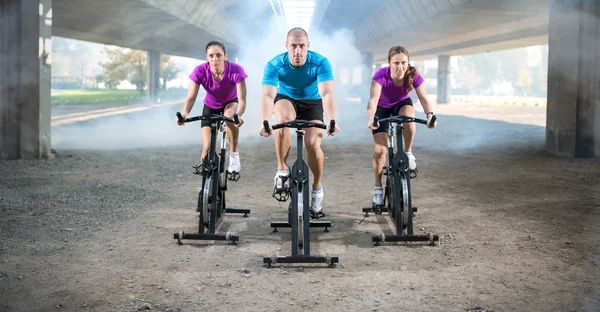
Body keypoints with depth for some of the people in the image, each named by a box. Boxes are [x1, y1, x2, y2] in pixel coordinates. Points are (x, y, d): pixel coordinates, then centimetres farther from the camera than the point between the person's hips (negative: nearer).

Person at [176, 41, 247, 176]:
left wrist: (238, 115, -58)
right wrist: (184, 113, -52)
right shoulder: (200, 71, -30)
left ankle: (234, 155, -15)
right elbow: (191, 97, -31)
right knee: (207, 147, -12)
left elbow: (242, 100, -37)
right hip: (210, 106, 1)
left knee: (230, 116, -37)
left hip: (231, 102, -1)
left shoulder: (235, 70, -34)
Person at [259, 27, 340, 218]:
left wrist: (332, 120, -55)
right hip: (286, 100, 0)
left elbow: (327, 94, -38)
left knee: (313, 144, -20)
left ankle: (317, 188, 6)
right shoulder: (274, 65, -27)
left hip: (312, 103, 0)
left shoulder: (321, 63, -28)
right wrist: (265, 121, -55)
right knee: (283, 117, -36)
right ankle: (282, 170, -19)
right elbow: (268, 95, -37)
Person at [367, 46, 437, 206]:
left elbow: (424, 99, -32)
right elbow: (373, 99, -45)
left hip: (402, 103, 1)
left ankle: (408, 152, -11)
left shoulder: (414, 76, -28)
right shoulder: (380, 75, -35)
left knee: (409, 116, -36)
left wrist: (430, 115, -53)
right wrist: (371, 119, -64)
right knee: (380, 149, -11)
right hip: (382, 108, -1)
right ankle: (378, 187, 9)